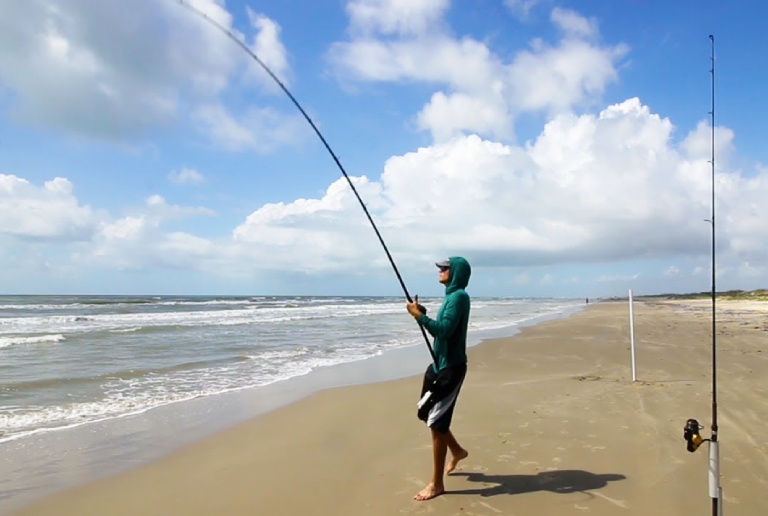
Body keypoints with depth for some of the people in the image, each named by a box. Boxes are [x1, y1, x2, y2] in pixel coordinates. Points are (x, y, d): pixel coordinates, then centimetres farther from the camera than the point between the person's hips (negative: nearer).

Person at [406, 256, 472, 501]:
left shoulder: (459, 296, -15)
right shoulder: (451, 296, 14)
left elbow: (445, 330, -25)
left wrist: (419, 315, -20)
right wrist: (422, 315, 3)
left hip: (451, 368, -10)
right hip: (440, 365, 10)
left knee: (436, 422, -6)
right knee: (429, 415, 18)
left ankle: (437, 483, 5)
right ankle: (457, 451, 39)